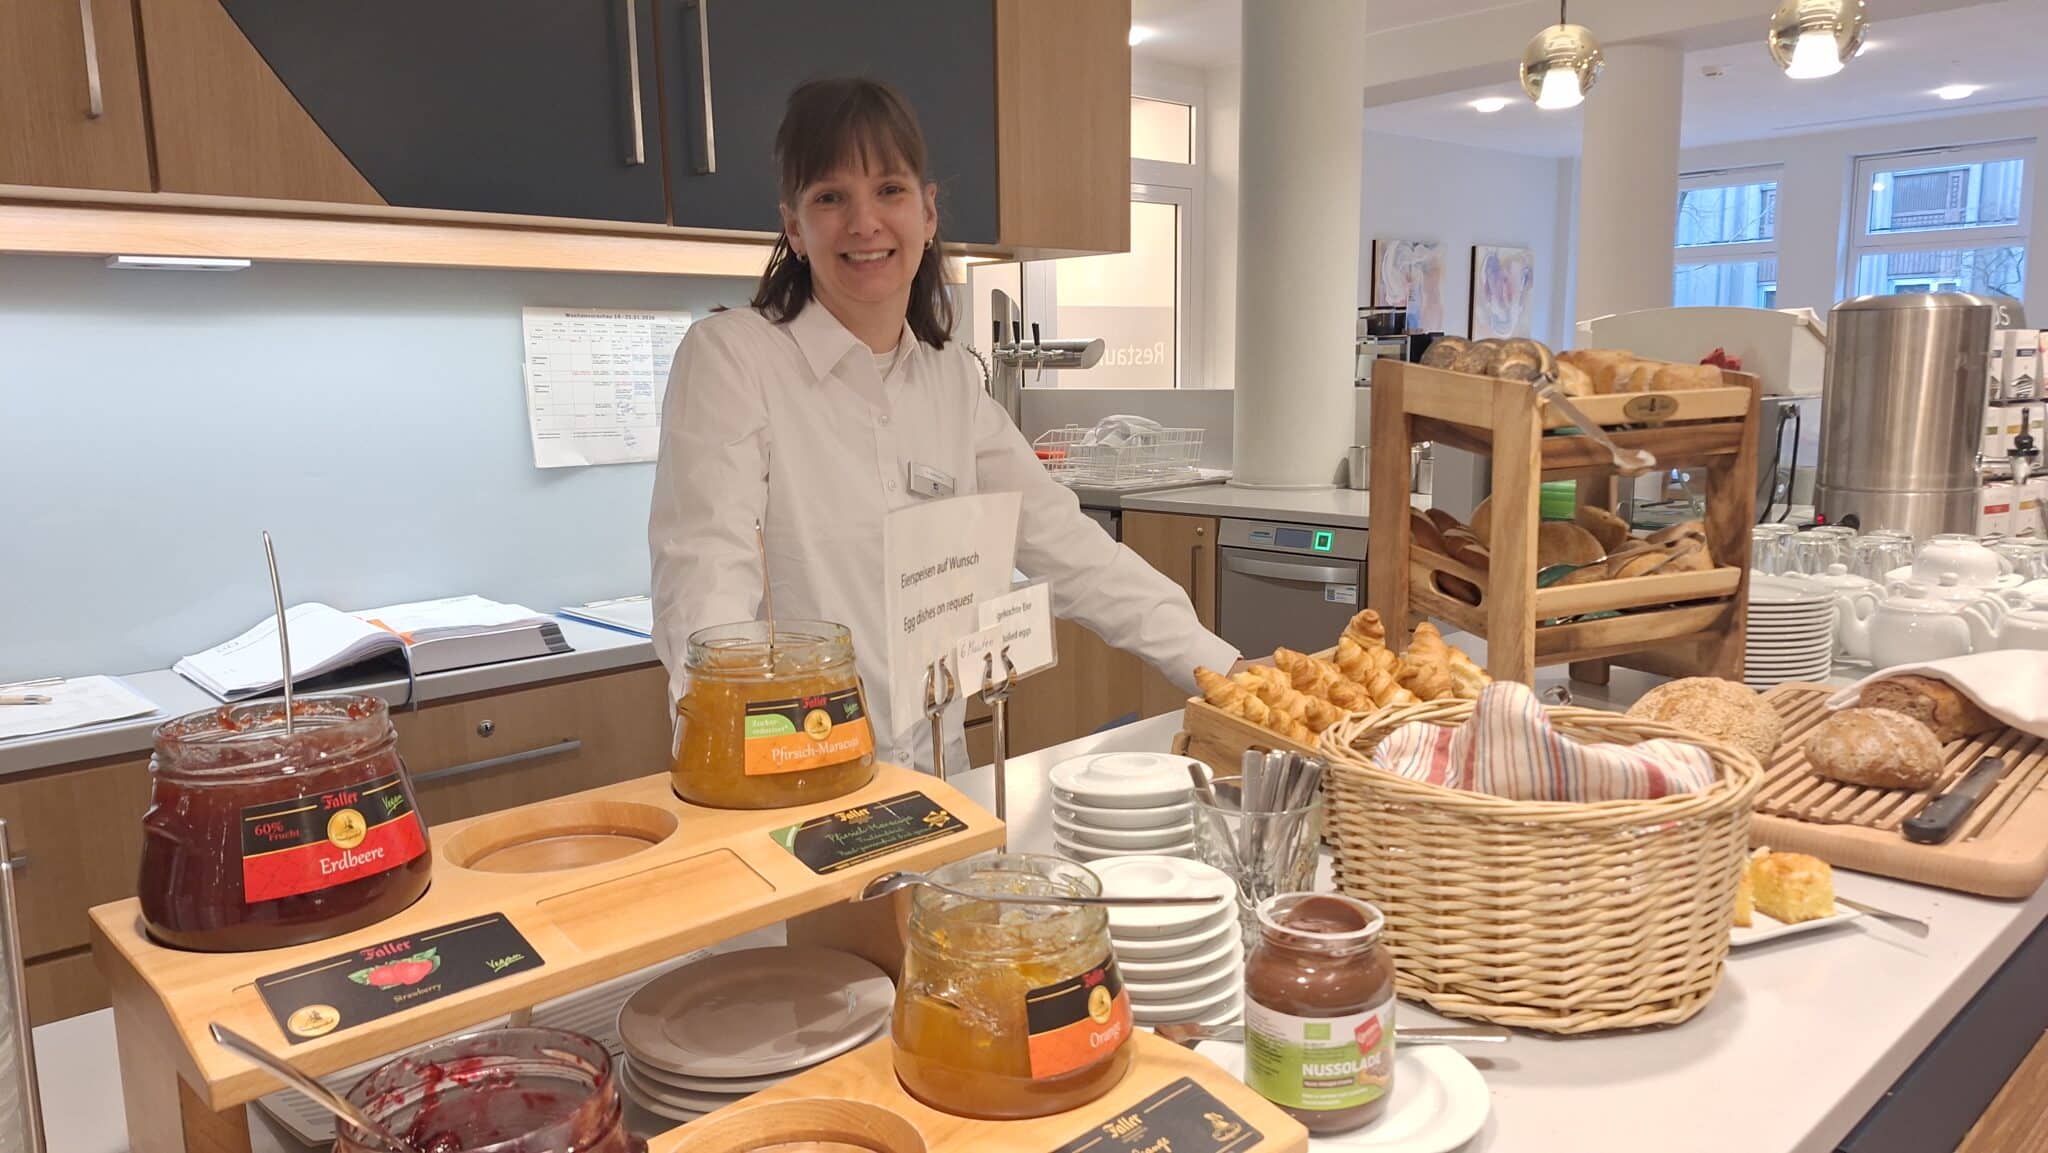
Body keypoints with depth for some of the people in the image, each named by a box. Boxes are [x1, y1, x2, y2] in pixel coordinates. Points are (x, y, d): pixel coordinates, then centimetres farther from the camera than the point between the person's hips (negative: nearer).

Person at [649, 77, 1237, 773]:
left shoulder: (954, 380, 10)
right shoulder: (728, 357, -6)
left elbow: (1064, 545, 9)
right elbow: (705, 574, -15)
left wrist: (1223, 668, 2)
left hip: (934, 771, 5)